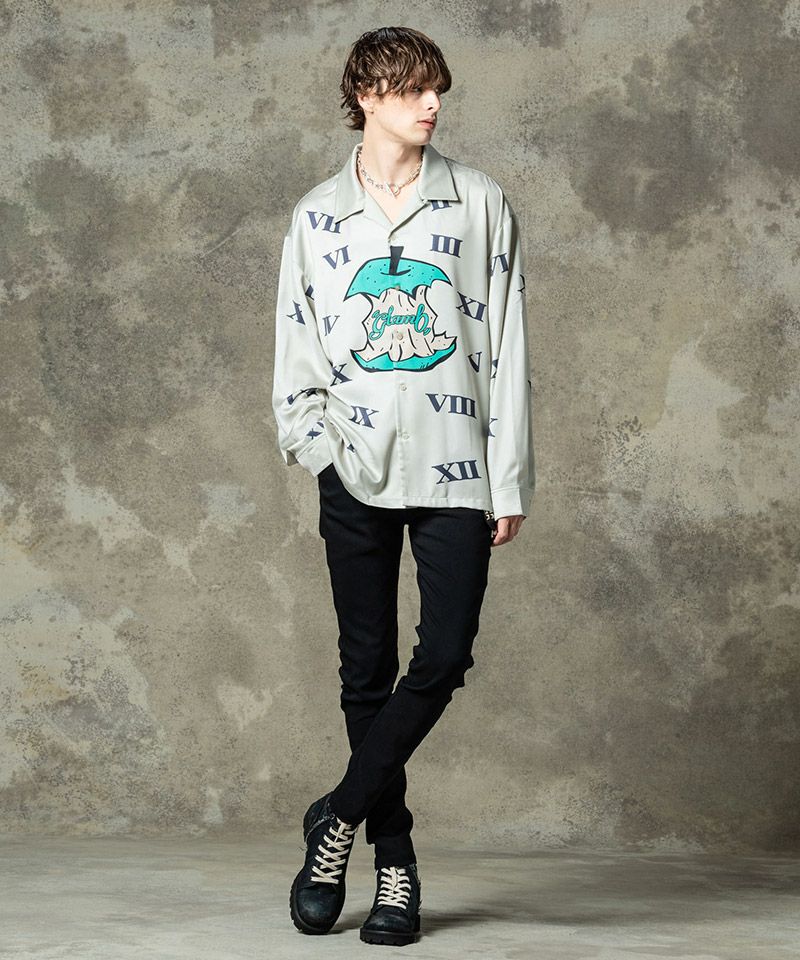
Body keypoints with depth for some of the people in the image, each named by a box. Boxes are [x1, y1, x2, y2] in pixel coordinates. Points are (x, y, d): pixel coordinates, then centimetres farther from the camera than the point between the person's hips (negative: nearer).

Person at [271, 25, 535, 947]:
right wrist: (316, 446, -5)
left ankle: (338, 818, 6)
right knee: (367, 669, 4)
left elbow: (506, 347, 3)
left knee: (443, 658, -9)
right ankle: (393, 857, 15)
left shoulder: (478, 203, 5)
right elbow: (296, 351, 11)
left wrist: (510, 480, -2)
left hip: (456, 472, -1)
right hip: (357, 474, 1)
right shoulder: (317, 216, 8)